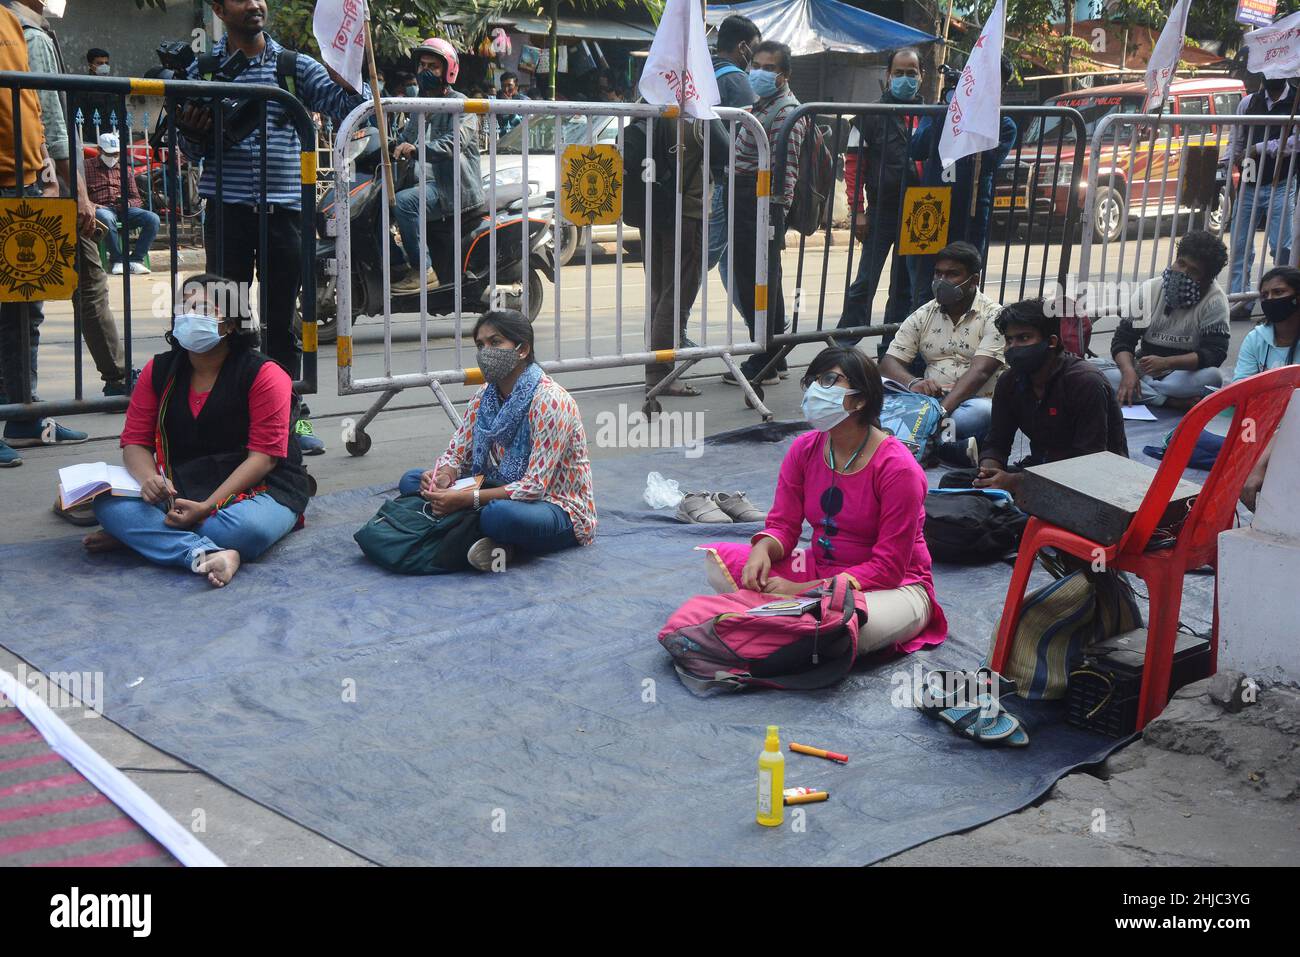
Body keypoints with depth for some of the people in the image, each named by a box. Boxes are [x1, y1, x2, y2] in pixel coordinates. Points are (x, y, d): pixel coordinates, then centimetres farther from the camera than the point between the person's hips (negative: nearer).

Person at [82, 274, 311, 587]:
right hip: (180, 489, 4)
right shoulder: (159, 371, 6)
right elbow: (135, 441, 5)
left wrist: (207, 506, -25)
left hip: (259, 486, -4)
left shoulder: (263, 374, -9)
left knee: (248, 526, -39)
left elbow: (264, 455, -15)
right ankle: (205, 554, -40)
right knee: (109, 504, -22)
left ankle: (135, 536, -20)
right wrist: (149, 479, -20)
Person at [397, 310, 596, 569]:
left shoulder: (550, 400, -20)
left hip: (558, 509, -8)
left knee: (499, 514, -41)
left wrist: (465, 499, -31)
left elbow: (535, 486, -25)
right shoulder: (484, 397, 3)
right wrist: (441, 477, -19)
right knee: (411, 481, -3)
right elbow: (456, 453, 6)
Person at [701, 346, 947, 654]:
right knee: (718, 558, -10)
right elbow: (782, 525, 2)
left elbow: (888, 568, -19)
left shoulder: (897, 467, -20)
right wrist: (763, 550, -24)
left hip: (893, 586, -5)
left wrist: (803, 590, -24)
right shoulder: (804, 449, -1)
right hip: (819, 568, 5)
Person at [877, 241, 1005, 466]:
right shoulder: (923, 316, 12)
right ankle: (957, 449, -34)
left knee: (980, 413, -40)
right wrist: (913, 383, -21)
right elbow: (889, 363, 4)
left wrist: (942, 409, -31)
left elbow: (979, 372, -16)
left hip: (972, 402, -4)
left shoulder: (993, 317, -2)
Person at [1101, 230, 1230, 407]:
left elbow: (1215, 353, -20)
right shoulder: (1151, 289, -4)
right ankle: (1174, 401, -28)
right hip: (1144, 369, 2)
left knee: (1212, 376, -35)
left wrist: (1166, 363, -34)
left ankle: (1143, 392, -25)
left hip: (1186, 373, -2)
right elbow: (1123, 339, -8)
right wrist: (1128, 371, -30)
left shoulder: (1214, 300, -11)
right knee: (1103, 374, -27)